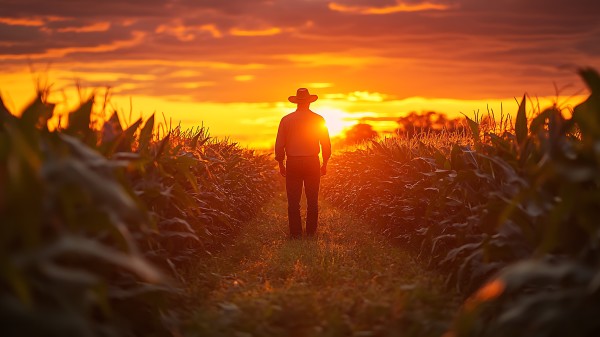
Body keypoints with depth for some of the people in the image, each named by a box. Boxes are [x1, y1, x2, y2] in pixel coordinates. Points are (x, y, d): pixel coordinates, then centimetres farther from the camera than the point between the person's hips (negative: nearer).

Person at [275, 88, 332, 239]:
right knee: (312, 200, 8)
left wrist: (281, 164, 8)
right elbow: (326, 144, 2)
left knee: (293, 200, 4)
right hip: (312, 163, 1)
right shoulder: (319, 119, -1)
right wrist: (325, 163, 13)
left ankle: (296, 233, 4)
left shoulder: (286, 120, -3)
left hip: (293, 164, -1)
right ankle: (311, 232, 12)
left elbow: (279, 145, -3)